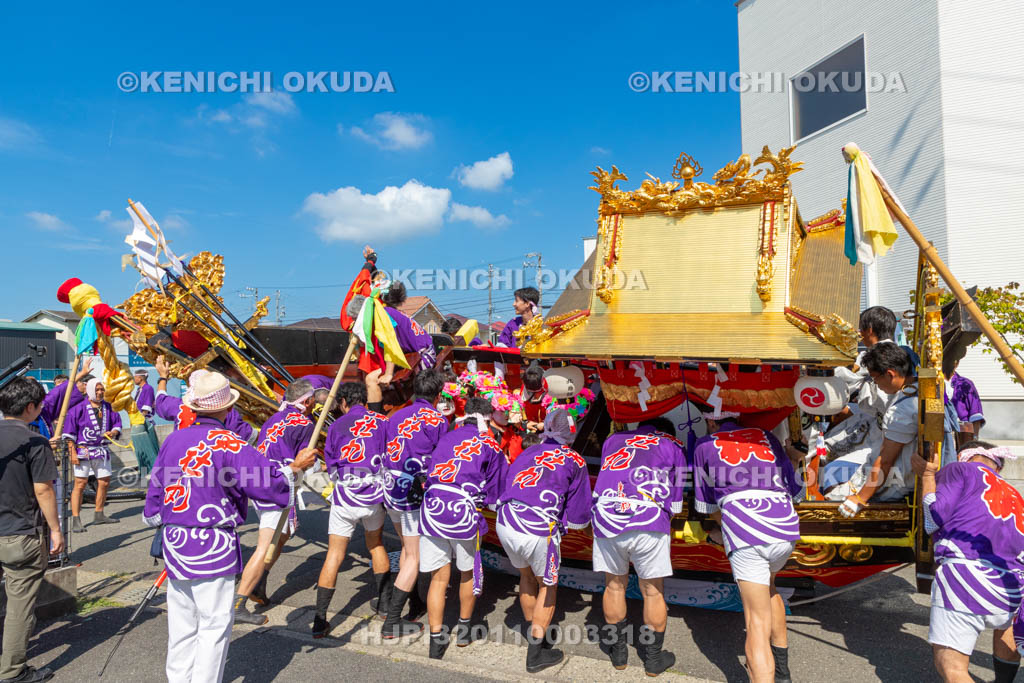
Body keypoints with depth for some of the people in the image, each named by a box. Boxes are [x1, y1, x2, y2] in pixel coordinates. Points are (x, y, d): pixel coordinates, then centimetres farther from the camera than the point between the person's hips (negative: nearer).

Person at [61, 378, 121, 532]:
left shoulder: (108, 408, 7)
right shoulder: (79, 408, -7)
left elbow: (117, 424, 15)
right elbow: (69, 432, -7)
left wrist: (113, 432, -9)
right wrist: (72, 453, -12)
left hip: (102, 451, 6)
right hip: (83, 450, -6)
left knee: (104, 482, 12)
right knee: (80, 484, -7)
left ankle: (99, 515, 27)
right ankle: (76, 520, -2)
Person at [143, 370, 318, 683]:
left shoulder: (173, 439, 2)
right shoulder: (229, 444, -16)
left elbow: (155, 491, 10)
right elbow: (268, 482, -17)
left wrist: (158, 522, 27)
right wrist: (295, 467, -1)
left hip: (174, 542, 7)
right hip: (213, 548, -7)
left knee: (182, 623, 19)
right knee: (214, 625, 4)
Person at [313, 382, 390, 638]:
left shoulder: (337, 426, -1)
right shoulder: (382, 421, 1)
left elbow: (331, 468, 6)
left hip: (344, 497, -2)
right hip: (374, 496, 2)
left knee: (334, 557, 5)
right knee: (376, 545, 23)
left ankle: (320, 620, 6)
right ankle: (385, 603, 32)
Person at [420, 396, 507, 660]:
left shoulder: (446, 437, 16)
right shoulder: (491, 446, 7)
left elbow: (428, 473, 16)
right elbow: (494, 495, 12)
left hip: (431, 509, 3)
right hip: (464, 513, -3)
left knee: (439, 578, 12)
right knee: (469, 573, 21)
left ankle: (436, 639, 13)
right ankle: (463, 628, 35)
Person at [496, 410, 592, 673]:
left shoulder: (528, 453, 17)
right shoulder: (575, 461, 6)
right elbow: (579, 519, 7)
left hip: (504, 525, 4)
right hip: (539, 533, -4)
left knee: (526, 575, 30)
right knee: (547, 586, 21)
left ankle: (532, 632, 47)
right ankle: (536, 654, 25)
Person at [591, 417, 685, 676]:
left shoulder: (613, 440, 27)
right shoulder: (673, 448, 20)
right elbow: (675, 504, 20)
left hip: (605, 519, 2)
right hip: (649, 524, -2)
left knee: (614, 586, 19)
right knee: (653, 591, 14)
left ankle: (617, 652, 33)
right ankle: (654, 658, 29)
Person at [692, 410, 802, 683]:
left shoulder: (705, 446, 16)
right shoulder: (766, 436, 22)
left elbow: (705, 503, 25)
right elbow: (793, 488, 23)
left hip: (745, 535, -4)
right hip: (787, 528, 4)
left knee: (757, 622, -2)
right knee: (768, 587, 30)